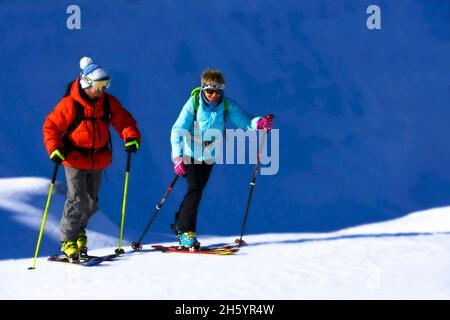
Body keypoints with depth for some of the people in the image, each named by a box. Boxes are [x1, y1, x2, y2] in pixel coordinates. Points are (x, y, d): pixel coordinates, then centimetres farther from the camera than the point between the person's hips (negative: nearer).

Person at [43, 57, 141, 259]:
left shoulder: (108, 103, 0)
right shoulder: (69, 104, -13)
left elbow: (123, 120, 5)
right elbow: (51, 126, -9)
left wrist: (131, 137, -14)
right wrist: (54, 149, -23)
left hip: (98, 160, 5)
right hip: (74, 160, -5)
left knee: (91, 203, 13)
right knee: (77, 202, -12)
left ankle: (79, 230, 38)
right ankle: (68, 241, 2)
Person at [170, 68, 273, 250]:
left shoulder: (227, 106, -11)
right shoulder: (193, 104, -19)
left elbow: (243, 121, -16)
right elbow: (178, 131, -22)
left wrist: (258, 123, -39)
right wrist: (177, 157, -32)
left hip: (209, 156, 4)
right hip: (189, 154, -4)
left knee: (197, 191, 11)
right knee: (195, 190, -17)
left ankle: (180, 224, 31)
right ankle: (186, 233, -13)